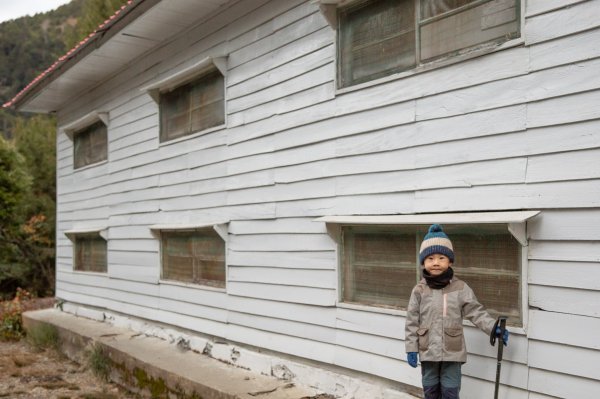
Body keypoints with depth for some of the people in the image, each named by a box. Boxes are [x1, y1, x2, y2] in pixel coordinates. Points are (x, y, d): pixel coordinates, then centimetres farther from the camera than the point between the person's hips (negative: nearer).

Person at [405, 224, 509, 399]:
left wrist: (494, 328, -19)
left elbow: (476, 312, -5)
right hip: (428, 351, 1)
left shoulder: (460, 288, -6)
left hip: (452, 351, -1)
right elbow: (412, 321, -2)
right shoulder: (419, 290, -5)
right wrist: (411, 348, -3)